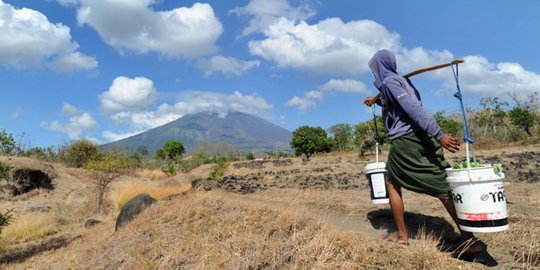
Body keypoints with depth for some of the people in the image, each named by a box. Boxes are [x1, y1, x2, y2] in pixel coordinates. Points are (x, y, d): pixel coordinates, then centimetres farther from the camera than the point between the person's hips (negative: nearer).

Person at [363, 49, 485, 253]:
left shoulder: (389, 82, -5)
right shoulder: (401, 79, 22)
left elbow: (414, 108, -18)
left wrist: (438, 134, -26)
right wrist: (375, 101, 62)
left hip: (405, 141, -7)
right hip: (422, 138, 7)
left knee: (392, 184, 10)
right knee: (442, 187, 3)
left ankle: (402, 235, 16)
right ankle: (469, 238, 0)